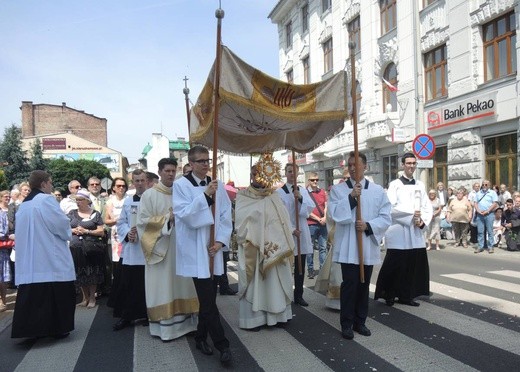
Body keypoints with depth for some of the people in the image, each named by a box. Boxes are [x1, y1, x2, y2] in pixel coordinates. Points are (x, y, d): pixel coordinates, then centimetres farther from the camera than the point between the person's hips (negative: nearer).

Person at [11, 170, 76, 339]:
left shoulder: (23, 205, 14)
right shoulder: (46, 200, -11)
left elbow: (25, 231, 21)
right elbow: (61, 224, -16)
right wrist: (68, 233, 6)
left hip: (29, 259, 7)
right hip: (51, 258, -7)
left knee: (32, 294, 9)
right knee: (57, 294, 2)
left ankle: (29, 328, 12)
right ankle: (57, 328, 7)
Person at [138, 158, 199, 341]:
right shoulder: (149, 194, -3)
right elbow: (143, 220, -9)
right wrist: (167, 218, -14)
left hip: (180, 246, 4)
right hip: (159, 247, -4)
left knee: (181, 285, 7)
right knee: (163, 287, -1)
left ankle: (182, 322, 14)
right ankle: (164, 326, 6)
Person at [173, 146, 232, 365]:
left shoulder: (217, 185, 7)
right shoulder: (181, 185, -5)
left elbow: (226, 215, 6)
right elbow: (184, 214, -16)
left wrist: (221, 240, -6)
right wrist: (205, 195, -22)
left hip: (213, 248, 5)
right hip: (194, 250, -5)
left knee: (208, 296, 12)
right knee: (207, 299, -5)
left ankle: (201, 337, 30)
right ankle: (222, 345, 3)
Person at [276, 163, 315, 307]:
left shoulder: (303, 191, 9)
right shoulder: (279, 192, -6)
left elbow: (310, 208, -2)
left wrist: (301, 198, -18)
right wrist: (291, 229, -17)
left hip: (302, 233, 5)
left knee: (300, 267, 11)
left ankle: (299, 295, 22)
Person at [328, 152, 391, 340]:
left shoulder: (377, 190, 4)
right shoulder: (338, 189, 1)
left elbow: (386, 217, 1)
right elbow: (334, 214, -11)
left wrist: (368, 226, -15)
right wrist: (351, 197, -20)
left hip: (368, 247, 3)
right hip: (347, 247, -2)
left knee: (364, 285, 12)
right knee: (349, 285, -2)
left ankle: (360, 321, 25)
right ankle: (347, 324, 11)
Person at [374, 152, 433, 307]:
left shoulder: (420, 185, 13)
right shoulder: (395, 184, -2)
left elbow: (428, 207, 10)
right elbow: (391, 207, -13)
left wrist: (422, 221, -8)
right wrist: (411, 214, -15)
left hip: (416, 232, 5)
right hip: (398, 232, -5)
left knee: (414, 265, 5)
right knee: (395, 265, -1)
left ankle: (406, 295, 16)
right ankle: (389, 295, 14)